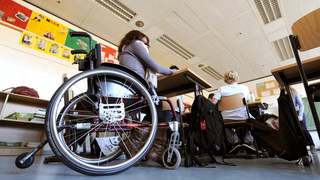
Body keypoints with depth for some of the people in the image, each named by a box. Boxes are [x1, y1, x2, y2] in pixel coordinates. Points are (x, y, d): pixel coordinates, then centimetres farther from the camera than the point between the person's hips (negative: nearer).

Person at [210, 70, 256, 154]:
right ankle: (248, 140, 15)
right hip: (243, 118, 0)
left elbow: (213, 103, -11)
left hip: (227, 119, 0)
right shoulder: (244, 87, 5)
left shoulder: (221, 89, -1)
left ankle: (235, 140, 12)